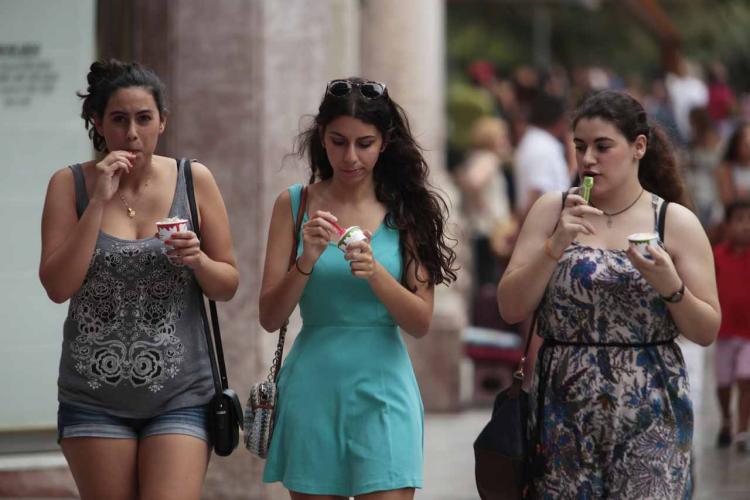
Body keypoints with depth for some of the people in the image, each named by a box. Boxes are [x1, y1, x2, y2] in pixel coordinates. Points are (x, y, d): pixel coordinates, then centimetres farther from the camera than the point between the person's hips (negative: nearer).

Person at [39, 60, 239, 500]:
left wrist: (197, 260, -15)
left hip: (180, 397, 0)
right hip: (95, 398, 1)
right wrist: (98, 201, -15)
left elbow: (228, 286, 7)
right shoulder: (70, 184, 0)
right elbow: (58, 286, -10)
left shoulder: (194, 181, 2)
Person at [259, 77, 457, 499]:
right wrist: (308, 260, -17)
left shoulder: (406, 209, 1)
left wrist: (375, 272, -19)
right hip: (313, 386, 1)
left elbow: (421, 323, -3)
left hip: (383, 388, -1)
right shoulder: (295, 204, 3)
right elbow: (270, 318, 0)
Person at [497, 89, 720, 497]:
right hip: (564, 415, 1)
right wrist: (555, 246, -12)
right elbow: (511, 309, -1)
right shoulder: (551, 210, 4)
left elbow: (707, 332, 2)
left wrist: (670, 286, -16)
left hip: (649, 416, -1)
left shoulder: (676, 222, 1)